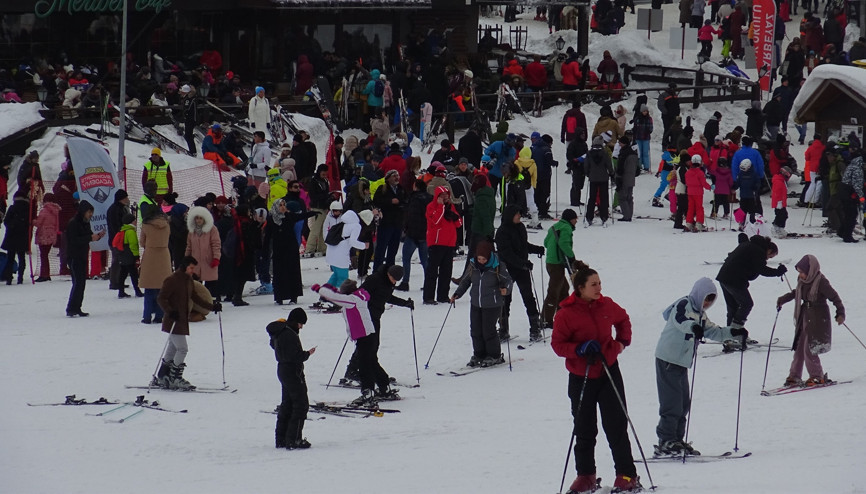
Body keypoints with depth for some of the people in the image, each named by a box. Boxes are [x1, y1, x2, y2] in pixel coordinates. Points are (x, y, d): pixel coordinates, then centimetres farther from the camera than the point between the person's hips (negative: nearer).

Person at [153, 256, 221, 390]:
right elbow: (161, 299, -17)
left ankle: (160, 378, 19)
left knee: (172, 349, 12)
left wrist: (212, 306, 15)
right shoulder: (172, 280, -14)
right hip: (173, 322, -9)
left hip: (183, 321, 9)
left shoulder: (188, 281, 13)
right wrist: (170, 312, -31)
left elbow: (195, 298, 22)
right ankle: (175, 379, -6)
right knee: (182, 349, -12)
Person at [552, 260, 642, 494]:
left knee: (616, 426, -2)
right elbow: (557, 344, -9)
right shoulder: (566, 314, -11)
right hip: (581, 378, -1)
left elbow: (623, 320, 20)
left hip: (608, 372, 1)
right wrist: (579, 349, -23)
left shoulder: (606, 306, -1)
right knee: (584, 430, 9)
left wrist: (622, 341, 7)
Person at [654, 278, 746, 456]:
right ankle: (666, 441, -11)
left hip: (682, 363, 10)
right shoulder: (683, 305, -10)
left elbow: (714, 332, 23)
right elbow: (679, 320, -31)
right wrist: (692, 326, -52)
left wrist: (734, 332, 9)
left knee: (683, 403, 10)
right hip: (668, 360, -10)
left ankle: (677, 440, 17)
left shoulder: (700, 315, 19)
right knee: (672, 402, -12)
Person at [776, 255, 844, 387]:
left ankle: (817, 377, 3)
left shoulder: (821, 282, -17)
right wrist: (782, 300, 24)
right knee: (799, 348, 9)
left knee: (809, 350, -9)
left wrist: (840, 313, -23)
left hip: (818, 320, -8)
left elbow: (834, 297, -15)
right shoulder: (803, 282, 5)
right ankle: (795, 377, 16)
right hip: (805, 319, 8)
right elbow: (795, 293, 26)